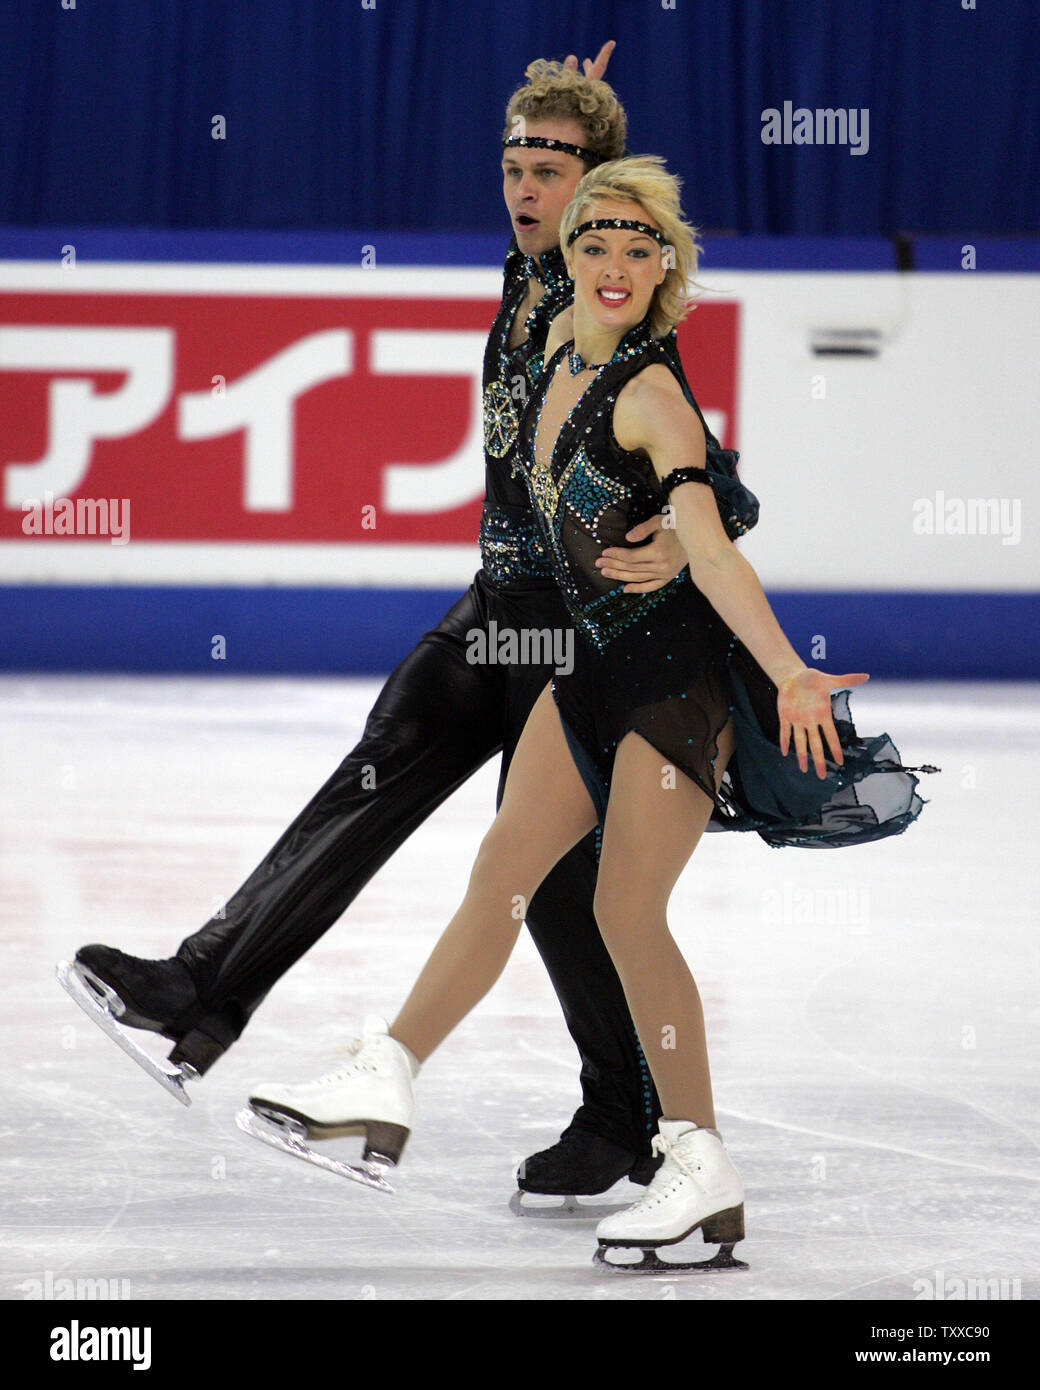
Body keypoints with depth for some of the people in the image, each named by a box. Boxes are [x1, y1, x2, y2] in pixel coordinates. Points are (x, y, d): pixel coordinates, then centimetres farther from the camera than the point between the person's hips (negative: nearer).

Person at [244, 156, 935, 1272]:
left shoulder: (652, 395, -21)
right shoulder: (561, 349, 3)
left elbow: (708, 549, -30)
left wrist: (790, 675, -37)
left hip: (681, 670, -8)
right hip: (599, 660, 8)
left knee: (626, 910, -9)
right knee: (503, 871, 8)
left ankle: (701, 1169, -1)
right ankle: (384, 1083, 14)